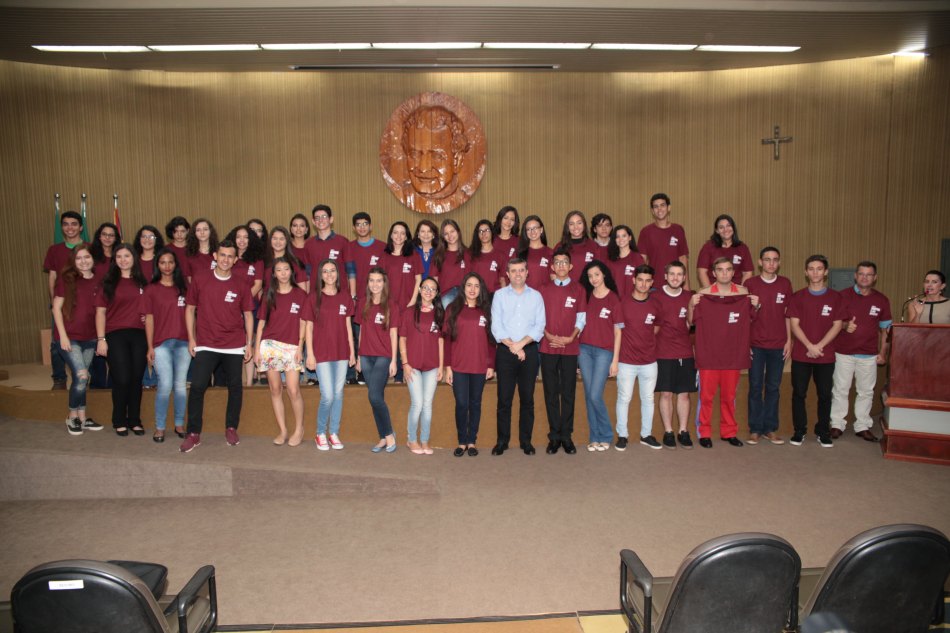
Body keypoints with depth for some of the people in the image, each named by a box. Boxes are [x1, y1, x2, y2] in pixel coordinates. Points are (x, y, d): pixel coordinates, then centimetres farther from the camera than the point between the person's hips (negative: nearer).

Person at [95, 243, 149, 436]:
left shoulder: (142, 282, 11)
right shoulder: (109, 283, 4)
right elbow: (100, 312, 1)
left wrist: (149, 318, 1)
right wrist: (101, 339, -6)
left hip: (139, 335, 2)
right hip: (116, 335, -2)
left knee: (136, 379, 4)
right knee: (121, 380, -4)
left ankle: (135, 420, 16)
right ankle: (119, 421, 12)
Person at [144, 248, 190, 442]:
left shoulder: (184, 287, 11)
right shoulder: (151, 289, 5)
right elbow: (149, 319, 3)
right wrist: (150, 347, -2)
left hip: (183, 342, 2)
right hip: (161, 343, -2)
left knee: (181, 385, 6)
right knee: (165, 385, -9)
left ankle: (179, 425, 17)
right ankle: (159, 428, 3)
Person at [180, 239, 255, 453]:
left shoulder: (241, 286, 3)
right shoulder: (199, 281, 2)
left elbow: (248, 315, 8)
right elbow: (190, 309, 8)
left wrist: (249, 343, 4)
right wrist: (191, 338, 2)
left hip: (234, 346, 1)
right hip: (206, 345, -1)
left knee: (235, 387, 5)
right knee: (197, 386, -8)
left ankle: (231, 429, 21)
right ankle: (193, 434, 1)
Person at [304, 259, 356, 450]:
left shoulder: (345, 296, 6)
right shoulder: (314, 297, -2)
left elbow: (348, 326, 9)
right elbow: (309, 327, -1)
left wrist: (352, 351, 7)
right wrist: (310, 354, -6)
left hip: (341, 353, 3)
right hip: (322, 353, -3)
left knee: (338, 394, 7)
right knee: (327, 396, -7)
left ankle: (334, 433, 19)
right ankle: (320, 434, 13)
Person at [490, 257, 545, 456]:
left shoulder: (536, 296, 9)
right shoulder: (499, 295, 7)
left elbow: (539, 326, 0)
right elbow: (496, 326, -1)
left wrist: (521, 343, -12)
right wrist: (512, 346, -10)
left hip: (529, 351, 1)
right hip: (505, 351, -1)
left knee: (527, 398, 4)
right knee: (504, 398, -1)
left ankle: (526, 441, 12)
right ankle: (502, 441, 8)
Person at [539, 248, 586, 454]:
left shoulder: (578, 289, 7)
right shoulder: (544, 290, 9)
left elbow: (581, 318, 4)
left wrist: (571, 337, -10)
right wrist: (548, 335, -10)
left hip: (570, 347, -1)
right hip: (548, 347, 1)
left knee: (568, 393, 2)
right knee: (551, 393, 3)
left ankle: (566, 436, 9)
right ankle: (554, 436, 10)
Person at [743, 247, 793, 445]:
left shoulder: (785, 284, 5)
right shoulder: (750, 284, -1)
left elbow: (787, 314, 9)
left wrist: (789, 341, 4)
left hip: (778, 345, 2)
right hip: (756, 345, -2)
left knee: (773, 387, 7)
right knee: (755, 387, 2)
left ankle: (770, 429, 16)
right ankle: (755, 429, 10)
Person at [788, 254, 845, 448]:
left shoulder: (835, 297, 4)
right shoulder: (798, 297, 3)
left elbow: (837, 325, 0)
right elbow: (794, 325, -3)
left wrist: (819, 346, -11)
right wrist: (809, 346, -14)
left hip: (826, 356, 0)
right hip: (801, 354, 0)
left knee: (825, 394, 6)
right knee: (799, 393, 3)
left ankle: (823, 432, 19)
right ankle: (799, 431, 15)